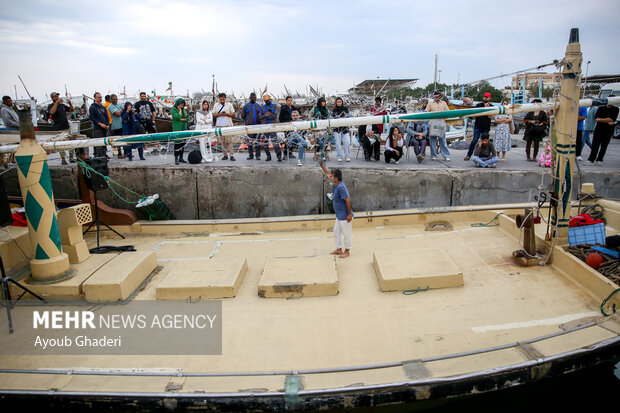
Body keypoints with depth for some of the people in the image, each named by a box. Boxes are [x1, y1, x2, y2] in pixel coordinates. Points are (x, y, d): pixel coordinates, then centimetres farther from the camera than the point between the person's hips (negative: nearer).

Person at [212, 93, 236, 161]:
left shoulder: (229, 104, 7)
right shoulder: (216, 105, 13)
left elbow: (233, 114, 4)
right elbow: (213, 114, 11)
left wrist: (226, 114, -12)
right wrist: (219, 114, -8)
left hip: (228, 125, -3)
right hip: (219, 125, 3)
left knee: (229, 140, -10)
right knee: (222, 141, 3)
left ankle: (231, 155, -12)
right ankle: (225, 155, 10)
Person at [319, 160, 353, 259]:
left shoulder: (340, 187, -24)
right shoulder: (335, 184, 3)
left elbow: (348, 200, -26)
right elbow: (327, 174, 20)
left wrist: (349, 214, -24)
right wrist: (322, 165, 16)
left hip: (345, 216, -10)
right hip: (339, 215, 10)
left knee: (347, 233, 5)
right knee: (336, 232, 19)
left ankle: (347, 251, 18)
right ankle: (339, 249, 31)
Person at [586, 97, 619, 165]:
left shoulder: (615, 109, 5)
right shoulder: (600, 108, 9)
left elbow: (612, 119, -9)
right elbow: (596, 119, -3)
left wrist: (600, 119, -8)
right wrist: (607, 122, -11)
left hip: (608, 131, 0)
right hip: (598, 130, 0)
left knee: (603, 146, 3)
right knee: (595, 145, -8)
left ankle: (599, 160, 12)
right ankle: (591, 160, -10)